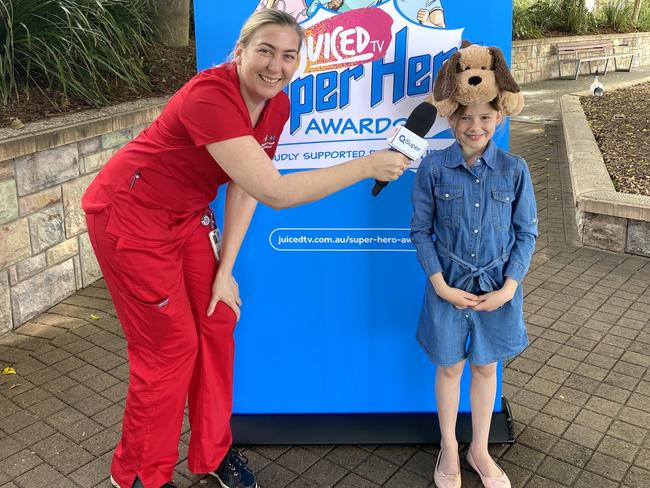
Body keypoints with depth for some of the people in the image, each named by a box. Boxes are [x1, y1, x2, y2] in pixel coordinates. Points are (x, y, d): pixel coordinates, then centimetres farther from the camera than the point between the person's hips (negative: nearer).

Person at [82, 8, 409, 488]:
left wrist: (224, 270, -1)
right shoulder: (210, 96, -31)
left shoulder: (278, 106, -5)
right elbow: (274, 191, -35)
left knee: (216, 326, 8)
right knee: (171, 346, -1)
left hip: (185, 217, 8)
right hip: (130, 215, -7)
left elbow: (245, 189, 0)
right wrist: (366, 166, -31)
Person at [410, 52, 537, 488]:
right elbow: (421, 231, -5)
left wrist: (508, 288, -9)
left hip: (498, 287, 1)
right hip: (450, 285, -1)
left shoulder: (515, 170, -7)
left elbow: (527, 233, -1)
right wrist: (441, 285, -11)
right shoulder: (433, 168, -10)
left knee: (486, 366, 16)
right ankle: (449, 448, 36)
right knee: (450, 367, 14)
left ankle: (480, 450, 37)